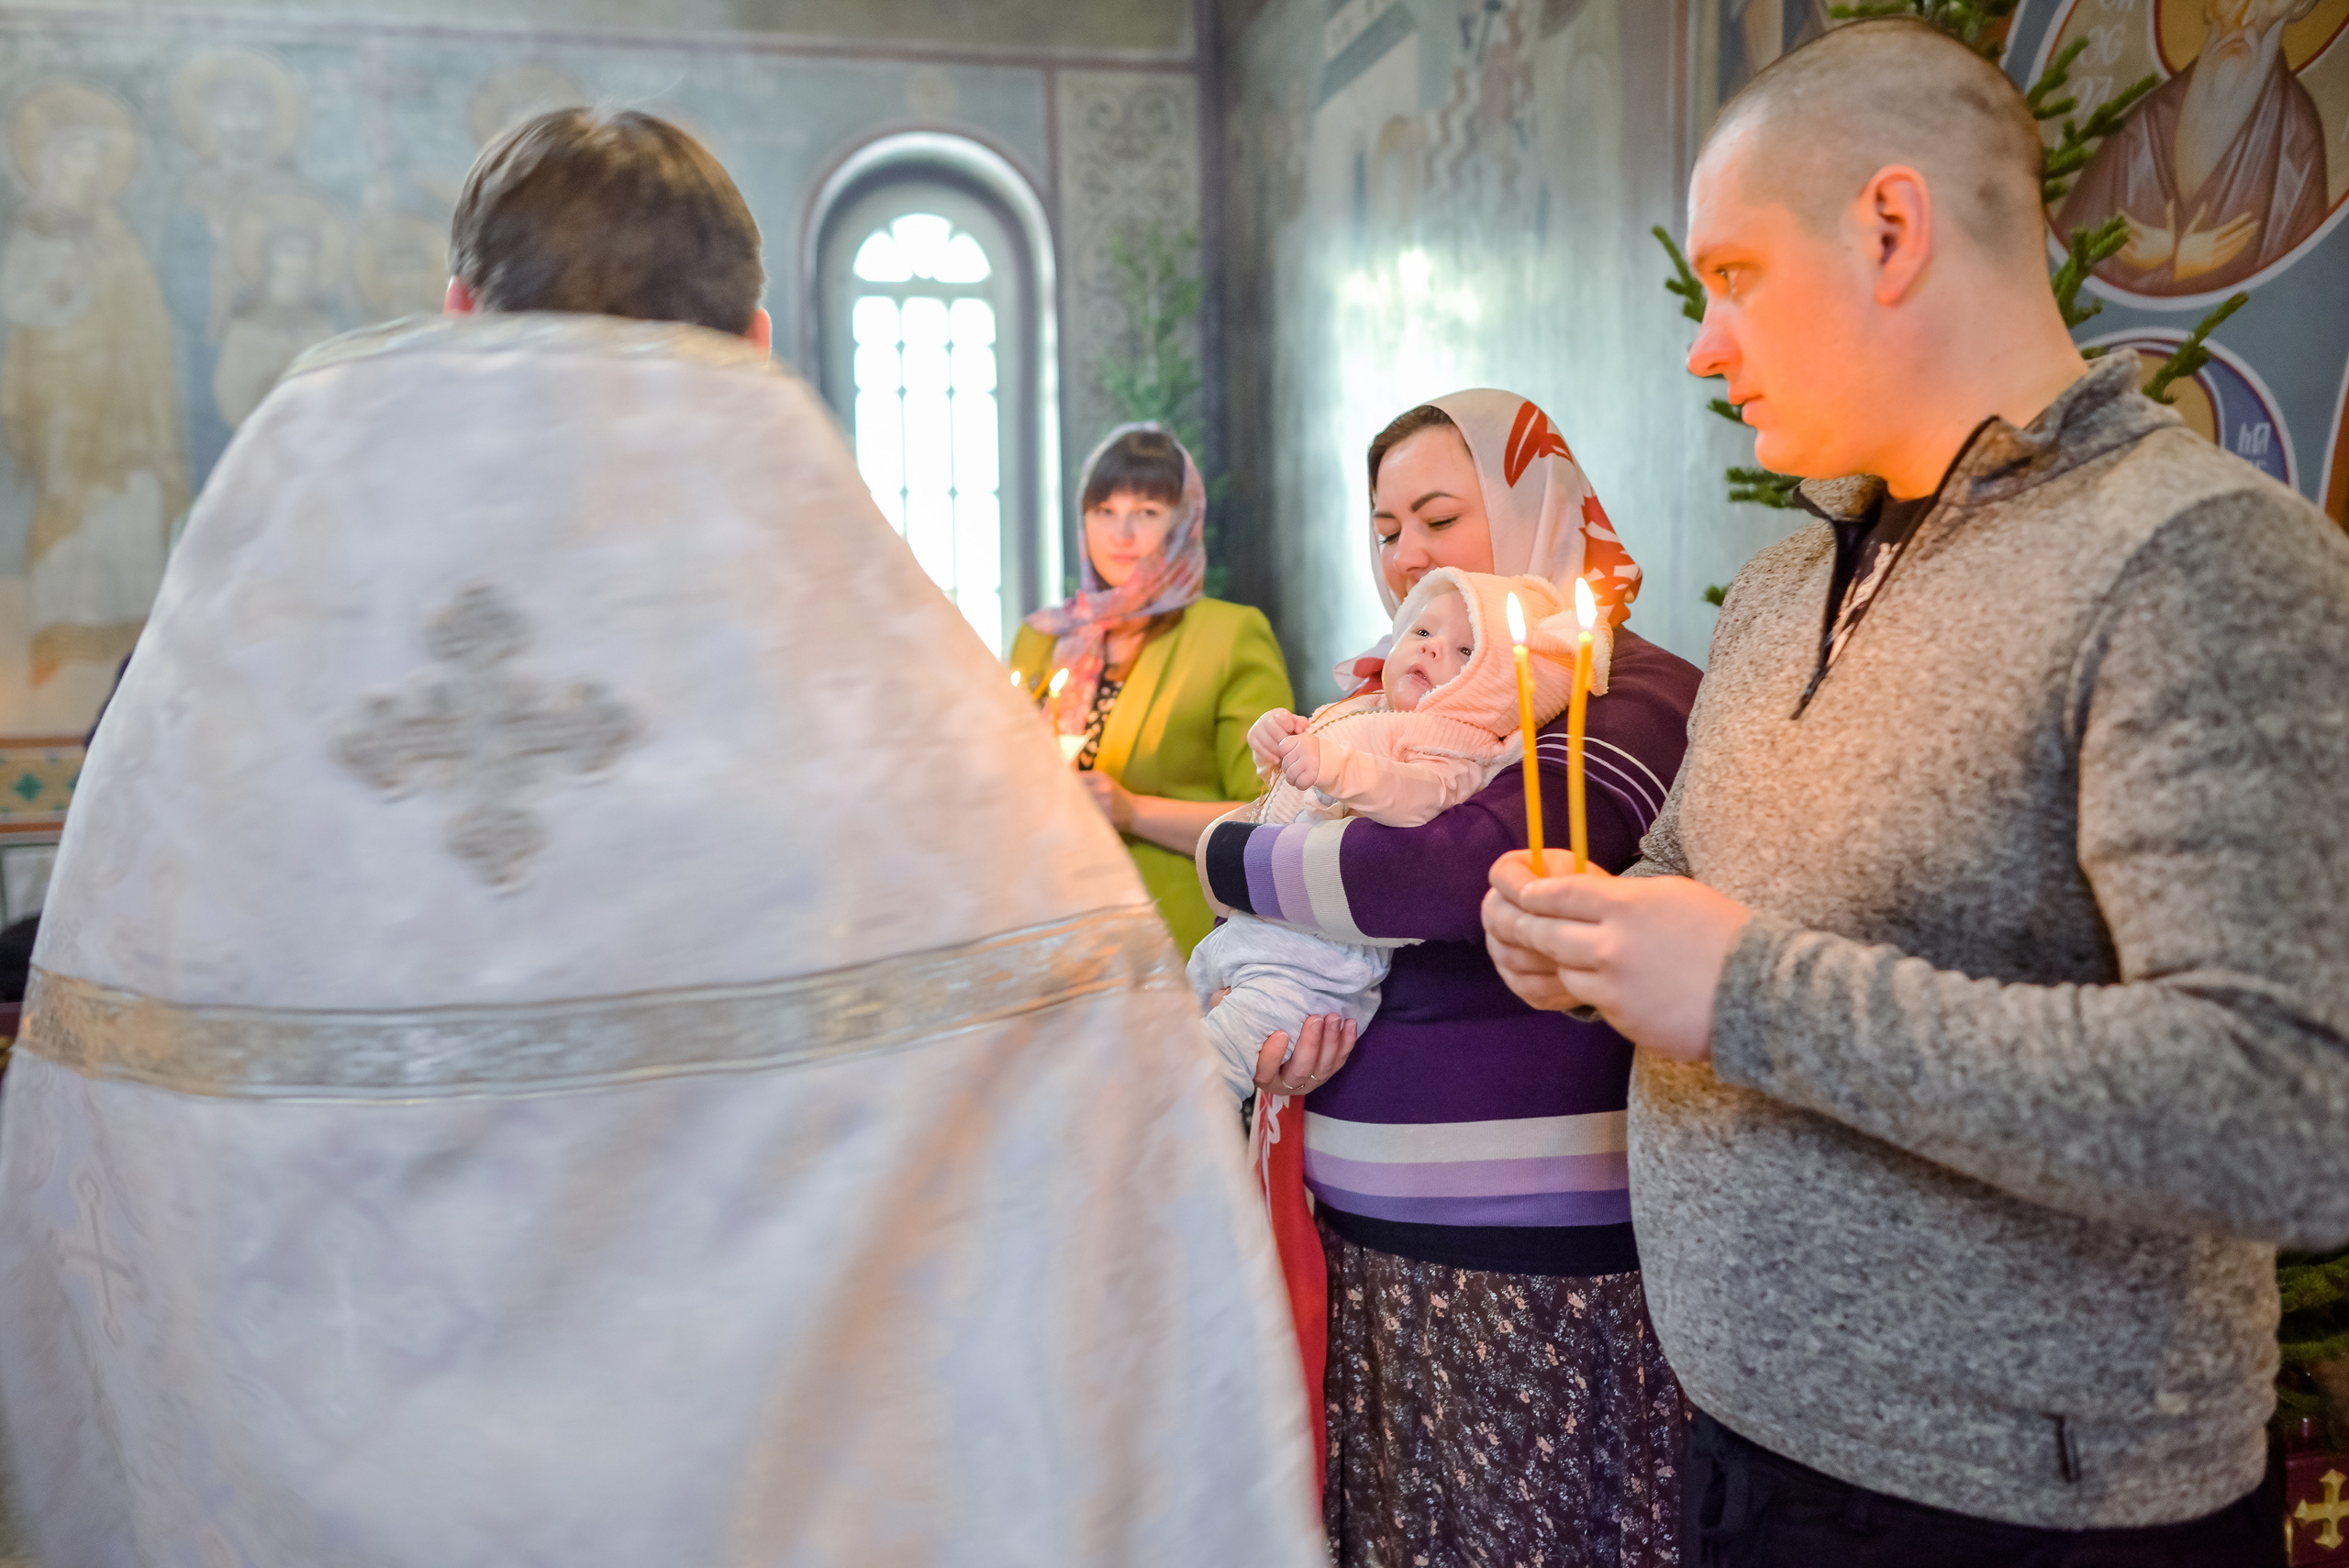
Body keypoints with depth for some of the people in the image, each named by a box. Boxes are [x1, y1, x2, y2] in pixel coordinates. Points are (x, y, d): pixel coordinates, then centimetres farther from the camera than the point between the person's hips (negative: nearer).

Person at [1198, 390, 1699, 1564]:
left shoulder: (1633, 698, -10)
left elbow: (1449, 873, -27)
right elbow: (1274, 932, 17)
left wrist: (1224, 852, -10)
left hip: (1536, 1255, -7)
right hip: (1363, 1235, 7)